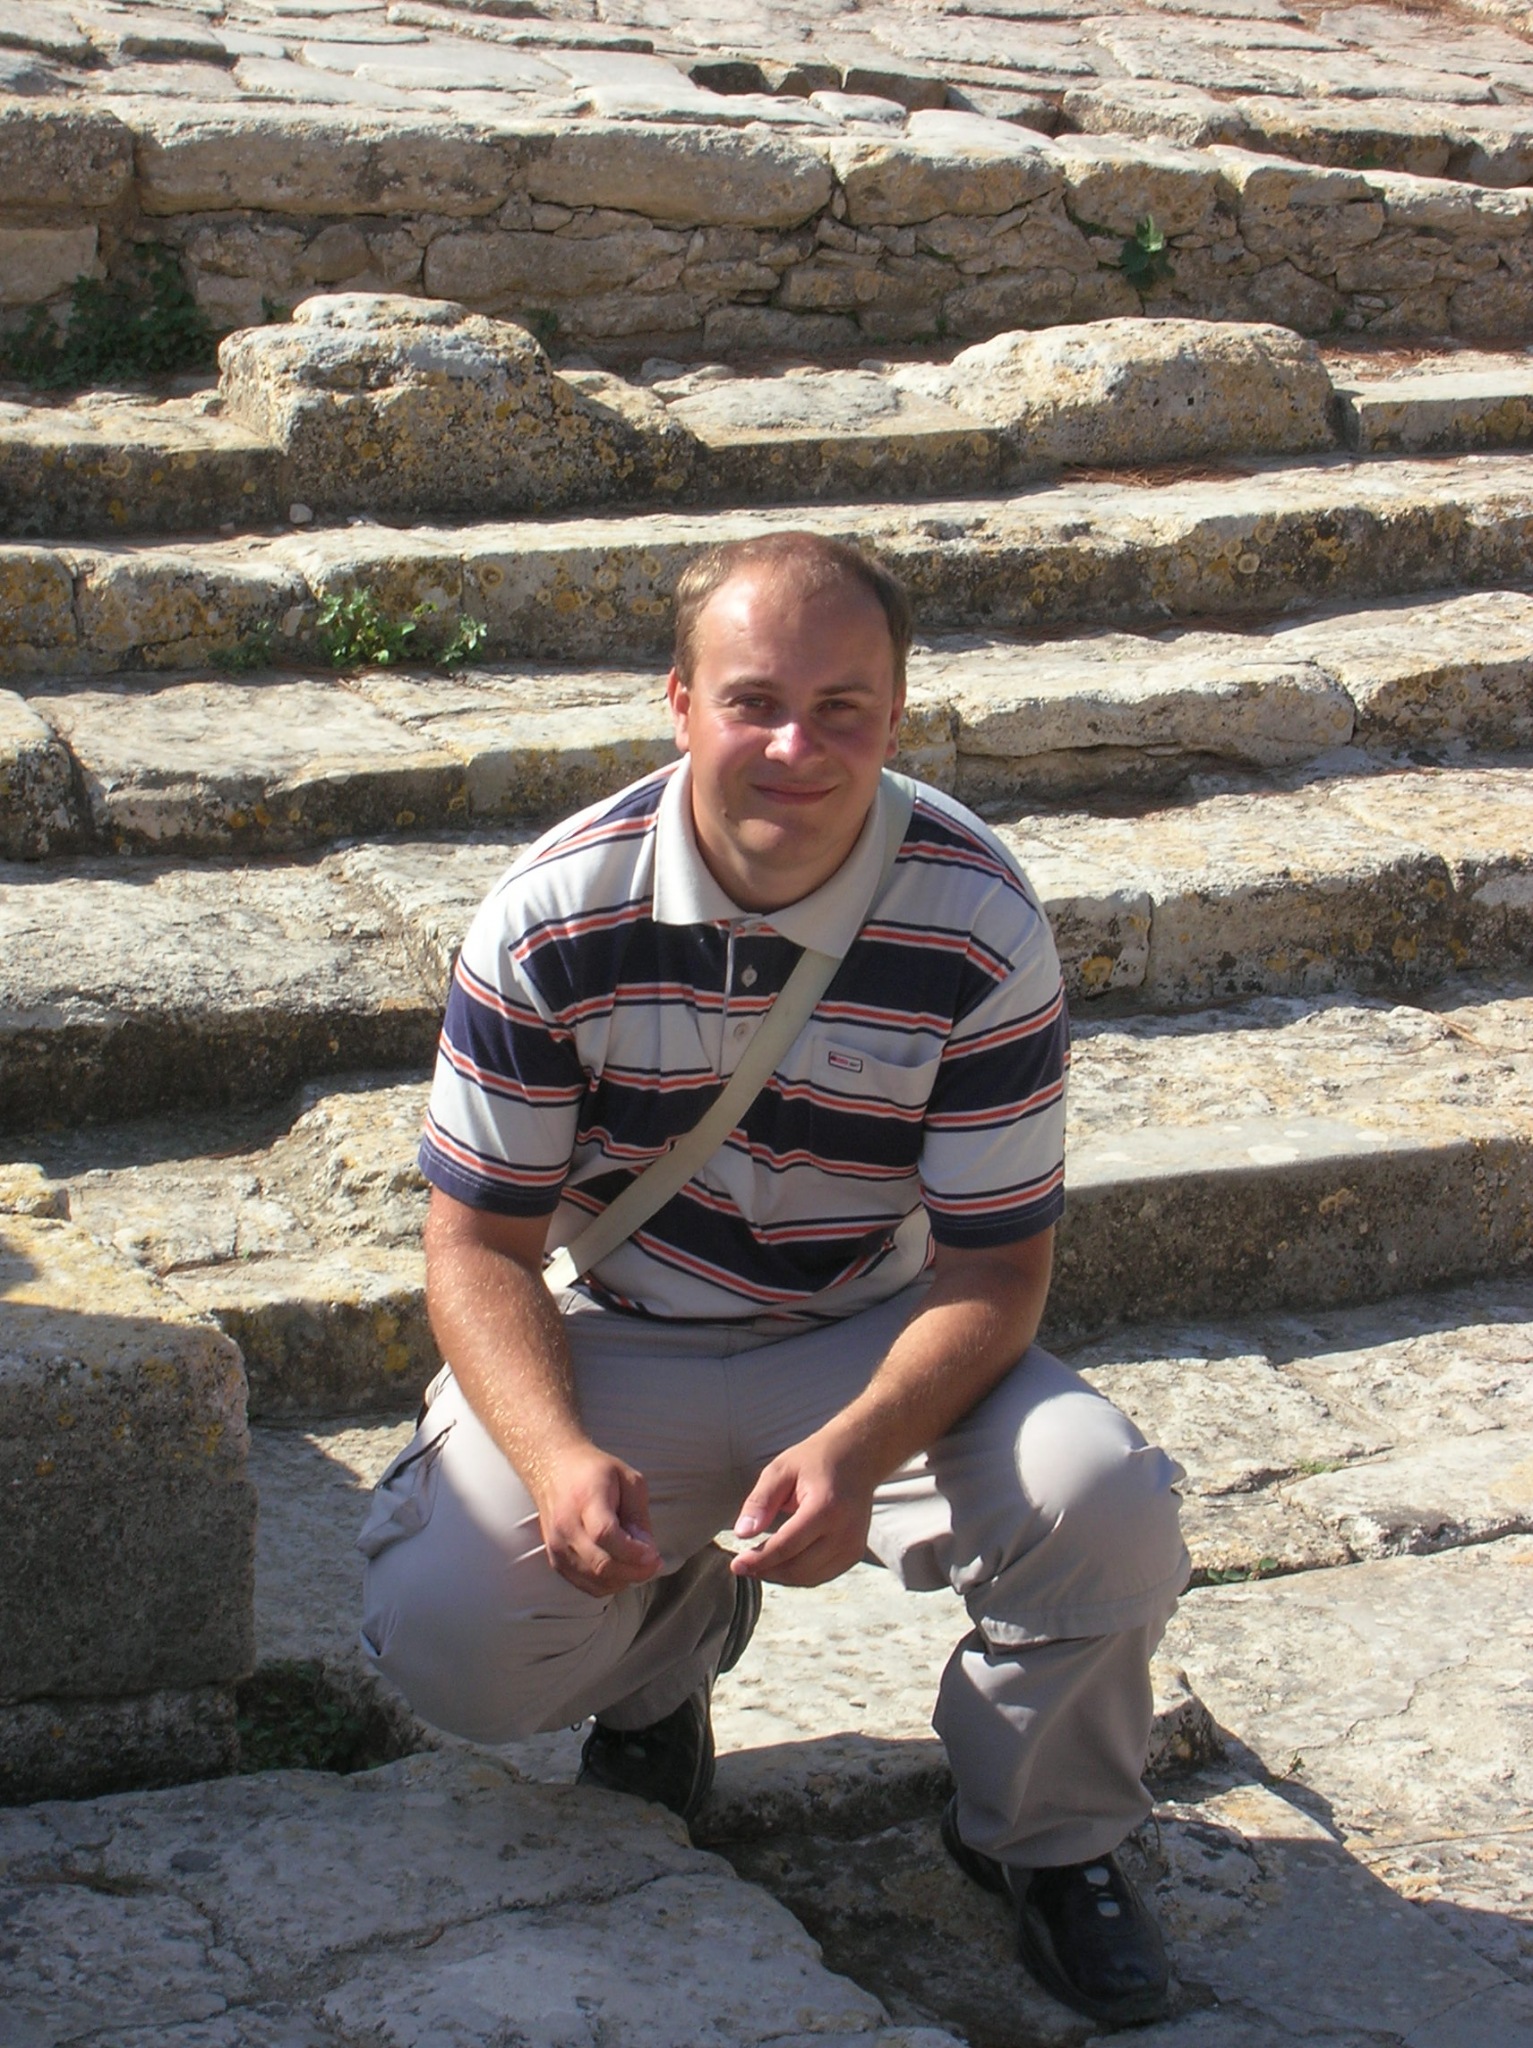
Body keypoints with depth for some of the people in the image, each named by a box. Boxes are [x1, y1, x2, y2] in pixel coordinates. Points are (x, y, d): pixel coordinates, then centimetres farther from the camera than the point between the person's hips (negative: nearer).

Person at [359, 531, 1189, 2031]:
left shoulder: (979, 924, -18)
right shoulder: (555, 914, -16)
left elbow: (996, 1265, -14)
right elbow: (481, 1243, -11)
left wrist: (854, 1454, -34)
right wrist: (560, 1459, -30)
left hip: (883, 1344, 0)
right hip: (612, 1346, 1)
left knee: (1106, 1507, -29)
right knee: (450, 1647, -21)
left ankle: (1045, 1835, 5)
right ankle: (672, 1630, 17)